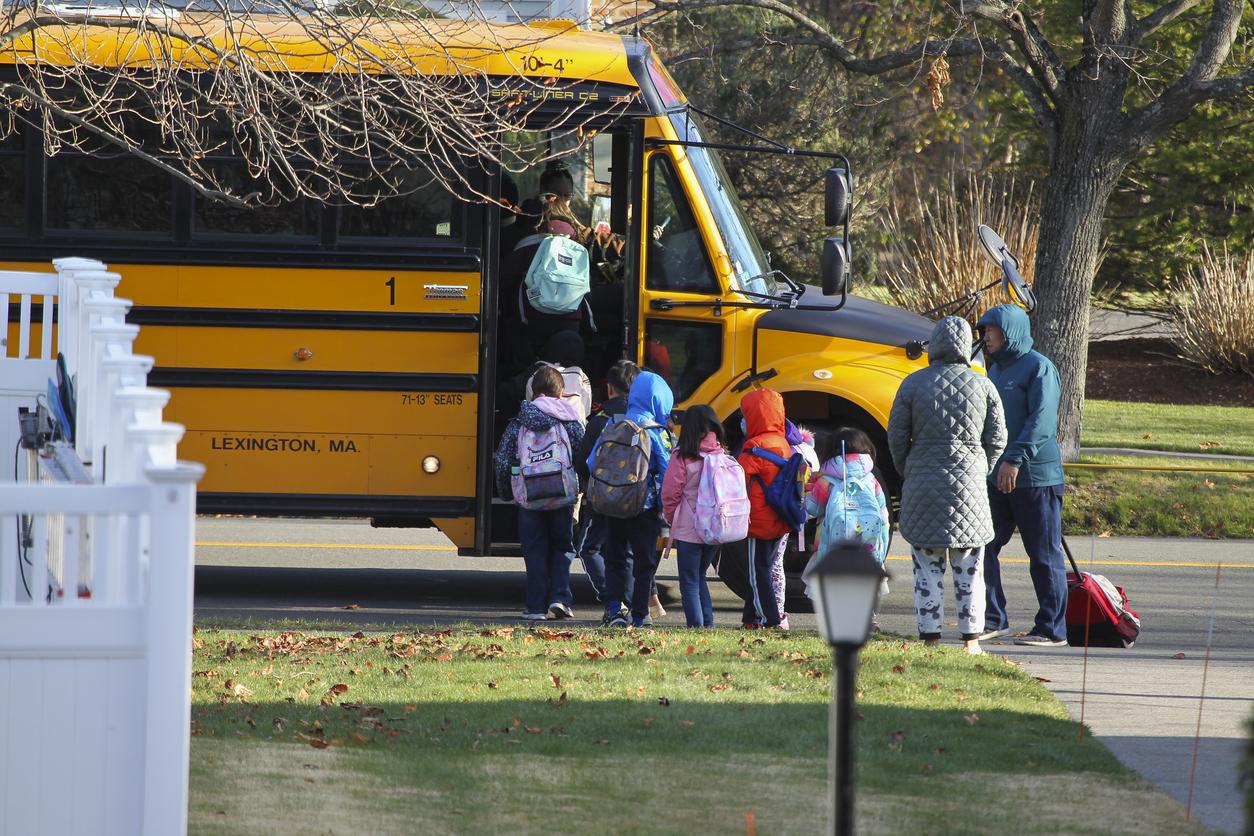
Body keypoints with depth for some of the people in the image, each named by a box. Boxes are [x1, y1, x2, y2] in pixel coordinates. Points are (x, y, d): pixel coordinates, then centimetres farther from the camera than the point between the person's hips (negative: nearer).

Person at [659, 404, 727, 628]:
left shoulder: (683, 456, -11)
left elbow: (669, 493, -8)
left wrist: (672, 517, 9)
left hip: (689, 531, -5)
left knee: (690, 583, 2)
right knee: (700, 578, 20)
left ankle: (696, 626, -4)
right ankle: (708, 623, 15)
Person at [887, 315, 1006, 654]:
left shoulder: (914, 384, -4)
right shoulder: (982, 386, -1)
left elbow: (897, 438, -1)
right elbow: (996, 440, 4)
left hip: (924, 483, -1)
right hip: (968, 485, 1)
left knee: (927, 565, 6)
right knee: (968, 566, 8)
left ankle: (930, 637, 4)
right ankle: (971, 640, 9)